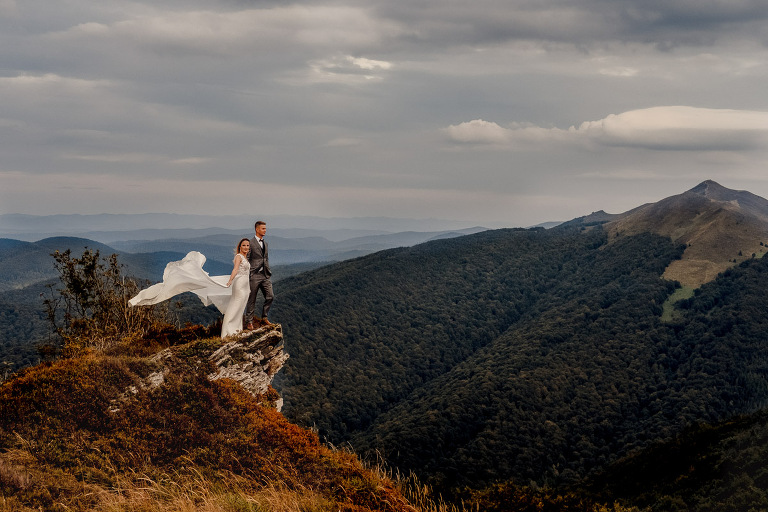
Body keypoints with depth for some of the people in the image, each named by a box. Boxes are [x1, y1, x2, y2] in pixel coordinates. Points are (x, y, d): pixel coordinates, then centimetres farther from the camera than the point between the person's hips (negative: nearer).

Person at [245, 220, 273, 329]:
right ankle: (249, 322, 9)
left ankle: (264, 318, 15)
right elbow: (246, 260, -8)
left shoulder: (265, 243, 15)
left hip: (265, 275, 6)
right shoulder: (251, 243, -8)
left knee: (270, 296, 0)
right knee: (252, 299, 1)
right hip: (254, 275, -6)